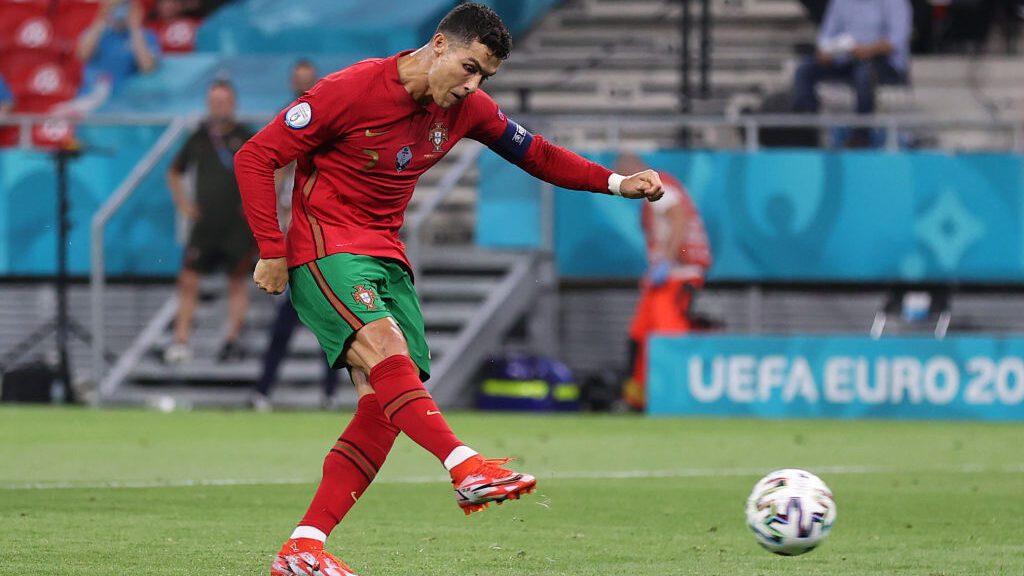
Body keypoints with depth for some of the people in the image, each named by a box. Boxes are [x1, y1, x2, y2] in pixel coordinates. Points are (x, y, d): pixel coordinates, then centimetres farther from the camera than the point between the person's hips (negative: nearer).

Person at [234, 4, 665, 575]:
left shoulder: (466, 108, 4)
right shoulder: (350, 90, -14)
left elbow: (537, 155, 16)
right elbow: (255, 158, -11)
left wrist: (617, 183, 2)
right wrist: (272, 251, -15)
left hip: (386, 256, 7)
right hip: (324, 247, -7)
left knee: (386, 403, -8)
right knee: (383, 345, -33)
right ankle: (467, 469, -47)